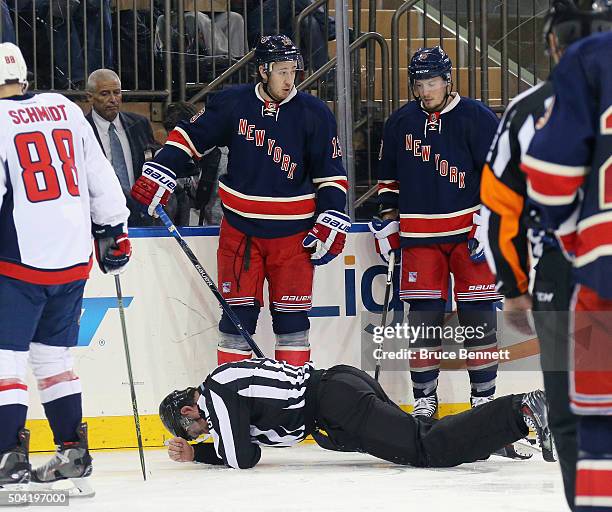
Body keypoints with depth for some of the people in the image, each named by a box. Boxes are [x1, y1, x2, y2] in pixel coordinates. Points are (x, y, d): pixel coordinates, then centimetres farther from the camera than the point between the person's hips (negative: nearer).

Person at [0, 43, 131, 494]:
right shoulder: (65, 109, 10)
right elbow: (100, 176, 15)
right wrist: (114, 231, 23)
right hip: (74, 257, 6)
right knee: (53, 356, 17)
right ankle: (74, 452, 18)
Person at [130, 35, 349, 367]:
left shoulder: (314, 114, -3)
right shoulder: (232, 104, -2)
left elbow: (331, 173, 1)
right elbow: (190, 137, 7)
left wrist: (331, 224, -6)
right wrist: (158, 175, -2)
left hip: (293, 233, 0)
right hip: (240, 228, 0)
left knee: (292, 314, 1)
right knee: (238, 312, 0)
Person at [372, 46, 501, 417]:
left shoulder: (477, 119, -6)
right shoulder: (401, 123, 8)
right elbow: (389, 177, 20)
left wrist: (487, 223, -10)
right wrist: (388, 221, 14)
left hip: (469, 231, -3)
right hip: (419, 235, 3)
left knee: (477, 313, -2)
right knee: (423, 316, 0)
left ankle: (484, 396, 6)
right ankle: (424, 397, 8)